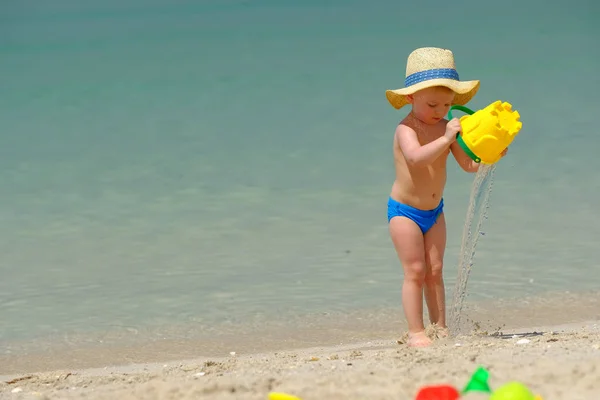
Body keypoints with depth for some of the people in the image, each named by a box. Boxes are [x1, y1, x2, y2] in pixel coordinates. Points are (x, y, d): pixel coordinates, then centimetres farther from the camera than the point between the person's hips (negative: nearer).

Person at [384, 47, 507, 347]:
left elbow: (469, 164, 0)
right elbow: (416, 156, -41)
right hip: (404, 211, -6)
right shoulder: (406, 129, -20)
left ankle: (440, 327, 14)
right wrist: (446, 139, -47)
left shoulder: (446, 128, 0)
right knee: (415, 271, -7)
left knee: (435, 270, 8)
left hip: (434, 212, 6)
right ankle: (416, 333, -4)